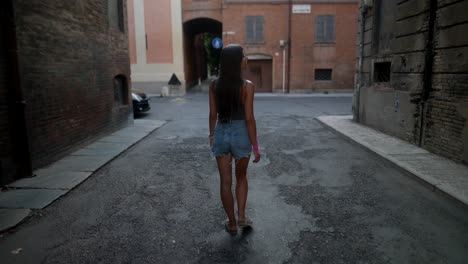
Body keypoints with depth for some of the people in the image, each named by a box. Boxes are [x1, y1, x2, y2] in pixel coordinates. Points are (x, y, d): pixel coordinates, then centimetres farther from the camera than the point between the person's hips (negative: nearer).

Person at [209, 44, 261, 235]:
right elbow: (249, 118, -14)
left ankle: (232, 224, 24)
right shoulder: (247, 86, -15)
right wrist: (255, 146, -6)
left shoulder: (214, 85, -4)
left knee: (225, 182, 12)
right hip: (240, 135, -2)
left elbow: (213, 114, 1)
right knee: (241, 177, 23)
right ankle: (241, 216, 24)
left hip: (221, 134, 3)